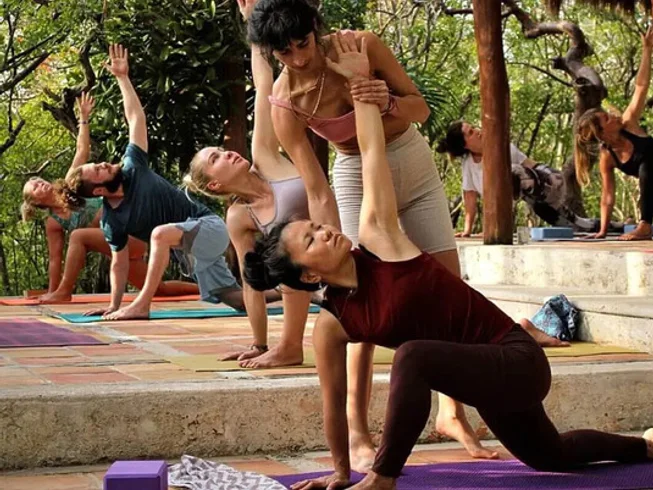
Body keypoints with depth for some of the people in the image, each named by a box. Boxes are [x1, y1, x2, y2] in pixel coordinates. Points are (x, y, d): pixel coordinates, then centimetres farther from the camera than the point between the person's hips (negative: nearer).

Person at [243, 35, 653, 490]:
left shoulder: (378, 239, -14)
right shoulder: (331, 325, -5)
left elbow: (372, 152, -11)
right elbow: (333, 400, 5)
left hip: (519, 361, -6)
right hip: (489, 378, 7)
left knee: (413, 355, -34)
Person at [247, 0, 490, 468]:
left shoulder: (362, 45, -20)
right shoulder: (286, 103, -22)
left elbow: (421, 107, -11)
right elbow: (317, 189, -22)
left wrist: (388, 102, -33)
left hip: (415, 162, 3)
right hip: (359, 178, -3)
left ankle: (452, 412, 15)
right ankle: (357, 429, -9)